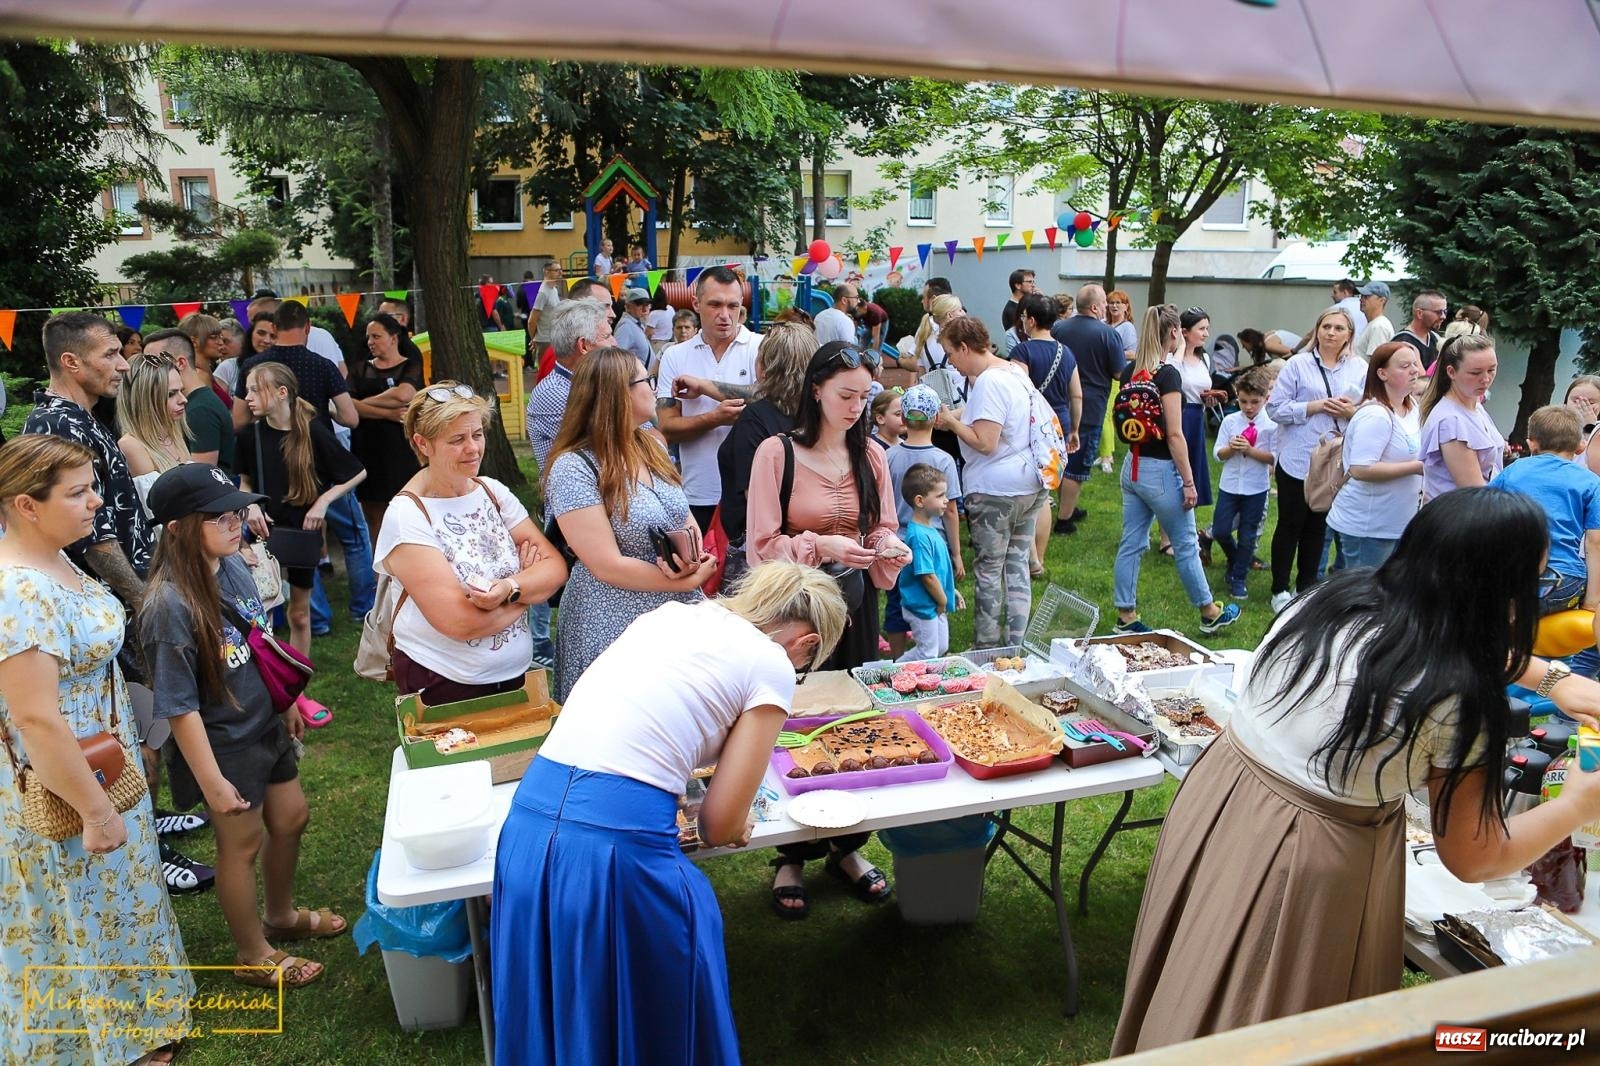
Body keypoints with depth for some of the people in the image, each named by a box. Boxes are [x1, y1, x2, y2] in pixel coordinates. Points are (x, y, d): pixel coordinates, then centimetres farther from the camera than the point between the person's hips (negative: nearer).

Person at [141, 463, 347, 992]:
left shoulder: (234, 565, -7)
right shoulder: (170, 606, -29)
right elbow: (180, 707, -24)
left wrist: (287, 704, 17)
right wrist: (212, 782, -20)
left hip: (264, 725, 7)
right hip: (222, 745, -7)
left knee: (291, 818, 21)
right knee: (242, 841, 11)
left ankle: (281, 914, 49)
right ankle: (254, 956, 35)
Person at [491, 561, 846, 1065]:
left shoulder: (672, 614, 19)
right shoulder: (771, 664, 1)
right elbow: (721, 825, 0)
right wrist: (724, 826, 21)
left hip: (529, 822, 7)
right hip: (619, 838, -6)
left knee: (555, 1012, 28)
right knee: (654, 1016, 20)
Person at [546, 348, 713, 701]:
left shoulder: (652, 446, 8)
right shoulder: (573, 468, -16)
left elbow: (685, 517, 12)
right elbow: (608, 566, -19)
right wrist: (689, 580, -14)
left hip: (682, 618, 7)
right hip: (618, 630, -7)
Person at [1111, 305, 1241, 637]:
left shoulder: (1130, 372, 3)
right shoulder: (1168, 375, -18)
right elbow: (1174, 435, -19)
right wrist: (1189, 482, -14)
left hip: (1132, 466, 7)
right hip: (1160, 471, -7)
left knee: (1131, 543, 10)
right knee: (1186, 546, 8)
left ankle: (1125, 616, 15)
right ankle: (1210, 614, 24)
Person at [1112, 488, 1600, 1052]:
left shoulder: (1335, 594, -5)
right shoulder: (1457, 701, -21)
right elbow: (1474, 859, -6)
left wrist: (1551, 677, 18)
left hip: (1216, 802, 6)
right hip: (1308, 864, -6)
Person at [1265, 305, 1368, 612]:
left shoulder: (1360, 368, 4)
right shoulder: (1297, 364, -3)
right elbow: (1275, 408, -8)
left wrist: (1352, 412, -14)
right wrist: (1314, 407, -17)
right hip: (1298, 460, -3)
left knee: (1318, 526, 14)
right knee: (1290, 525, 6)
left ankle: (1307, 586, 28)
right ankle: (1280, 589, 17)